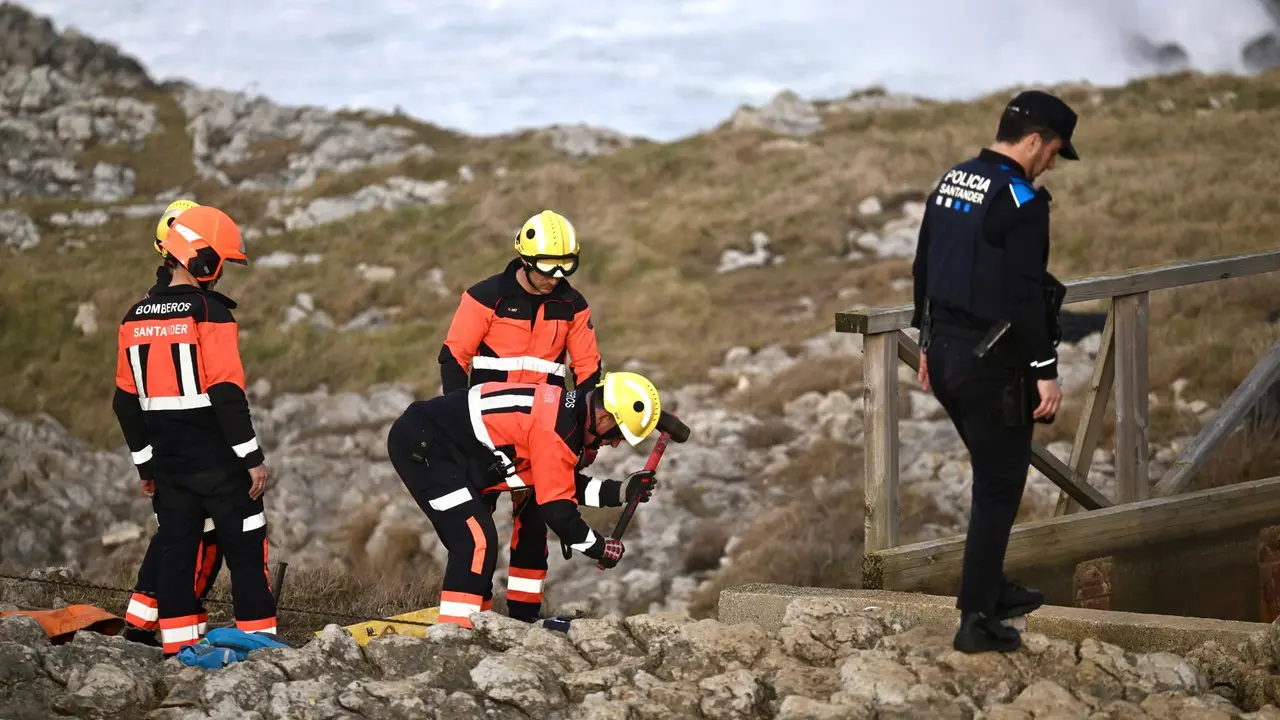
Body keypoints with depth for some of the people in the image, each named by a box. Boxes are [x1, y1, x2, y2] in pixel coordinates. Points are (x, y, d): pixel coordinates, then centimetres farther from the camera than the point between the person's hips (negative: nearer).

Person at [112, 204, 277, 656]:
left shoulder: (136, 318, 7)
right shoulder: (210, 312, -13)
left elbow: (126, 401, 11)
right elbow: (227, 392, -18)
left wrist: (146, 462, 19)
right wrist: (253, 457, -12)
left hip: (169, 463, 6)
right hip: (219, 461, -6)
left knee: (176, 550, 9)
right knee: (245, 550, 2)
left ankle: (178, 647, 9)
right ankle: (258, 638, 1)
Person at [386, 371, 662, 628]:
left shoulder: (564, 407, 8)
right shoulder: (556, 428, -22)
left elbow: (559, 483, 19)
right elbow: (556, 506, -17)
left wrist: (620, 491, 12)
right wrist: (600, 547, -4)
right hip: (420, 446, -10)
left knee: (472, 543, 14)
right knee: (477, 539, -14)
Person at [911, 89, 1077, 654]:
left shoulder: (949, 184, 8)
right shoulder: (1022, 202, -18)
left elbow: (923, 270, 15)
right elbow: (1025, 296, -21)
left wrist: (928, 344, 23)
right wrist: (1045, 371, -16)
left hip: (945, 354, 8)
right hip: (993, 365, -8)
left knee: (995, 475, 23)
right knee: (998, 489, 0)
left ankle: (992, 588, 32)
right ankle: (977, 620, 1)